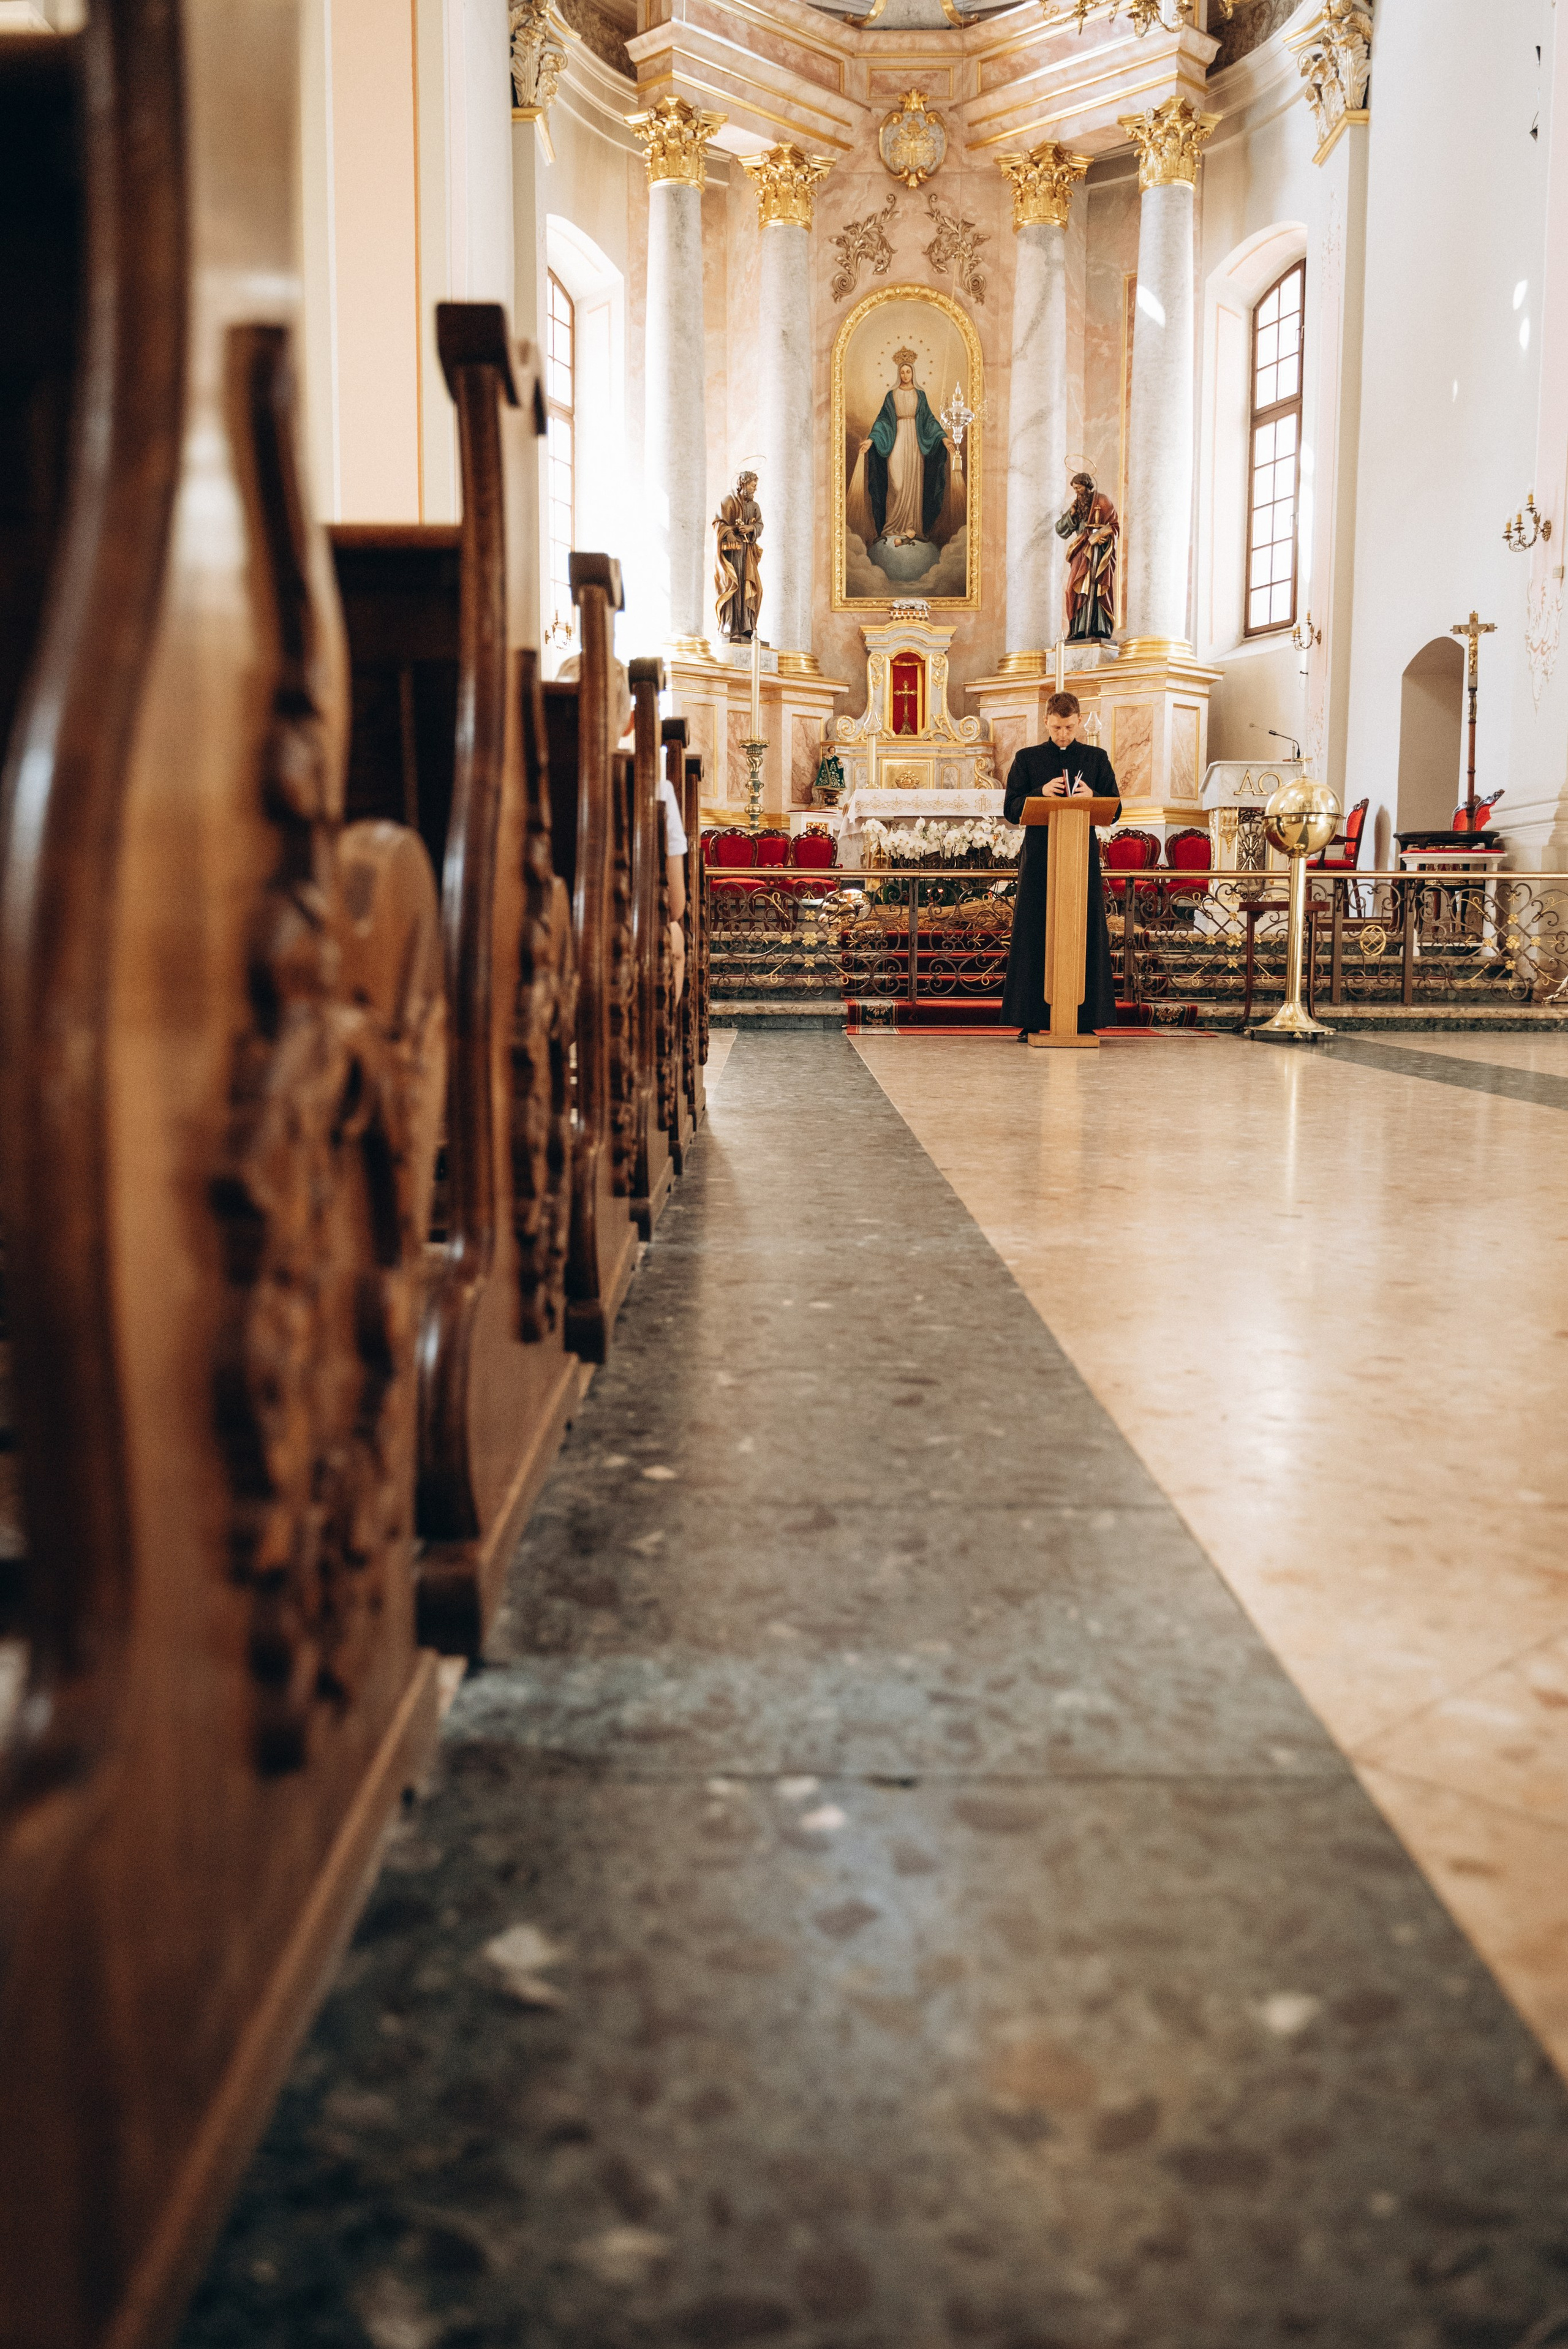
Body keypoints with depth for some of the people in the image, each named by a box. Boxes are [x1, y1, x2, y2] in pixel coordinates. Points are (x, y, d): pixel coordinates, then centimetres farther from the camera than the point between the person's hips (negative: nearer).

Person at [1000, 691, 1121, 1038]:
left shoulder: (1096, 759, 10)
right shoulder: (1027, 759, 9)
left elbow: (1115, 810, 7)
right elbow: (1011, 809, 3)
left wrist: (1092, 798, -13)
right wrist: (1041, 793, -13)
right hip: (1039, 856, -1)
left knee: (1086, 935, -1)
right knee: (1034, 936, -3)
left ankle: (1085, 1020, 3)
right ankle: (1033, 1019, 2)